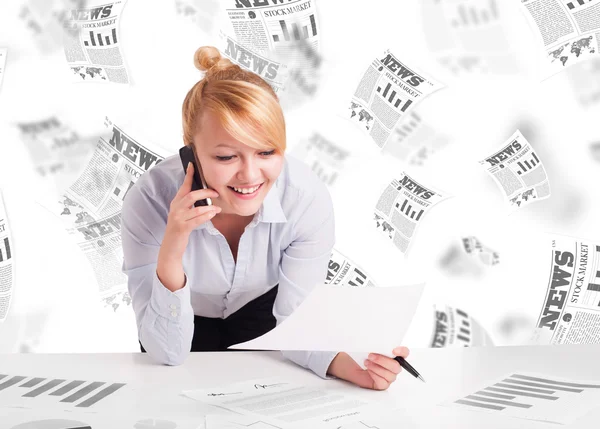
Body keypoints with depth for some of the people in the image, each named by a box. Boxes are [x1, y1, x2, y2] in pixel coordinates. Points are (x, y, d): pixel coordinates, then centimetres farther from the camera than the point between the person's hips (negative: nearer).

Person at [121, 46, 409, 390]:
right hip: (183, 315, -1)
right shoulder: (149, 201, -35)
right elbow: (168, 354, -32)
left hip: (261, 306, 2)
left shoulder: (308, 198, -32)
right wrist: (171, 254, -49)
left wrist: (343, 361, -44)